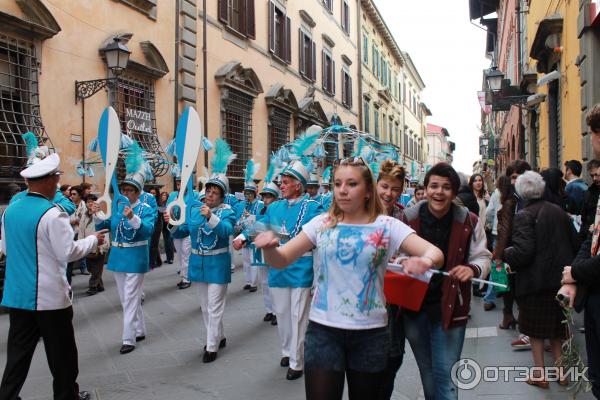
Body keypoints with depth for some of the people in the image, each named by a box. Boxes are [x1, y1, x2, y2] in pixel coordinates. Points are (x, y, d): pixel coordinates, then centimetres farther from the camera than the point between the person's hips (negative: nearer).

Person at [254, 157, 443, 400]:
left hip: (370, 332, 0)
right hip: (323, 329, 0)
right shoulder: (321, 223, 1)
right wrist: (269, 248, -24)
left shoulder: (387, 226, -4)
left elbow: (435, 253, -12)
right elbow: (280, 261, 0)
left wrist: (425, 261, -36)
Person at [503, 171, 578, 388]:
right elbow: (575, 244, 9)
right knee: (556, 324, 20)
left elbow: (523, 252, -23)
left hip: (535, 281, -6)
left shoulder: (523, 216, -16)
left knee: (535, 329, 8)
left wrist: (504, 254, -6)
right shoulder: (558, 211, 3)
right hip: (560, 278, 6)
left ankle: (540, 373, 15)